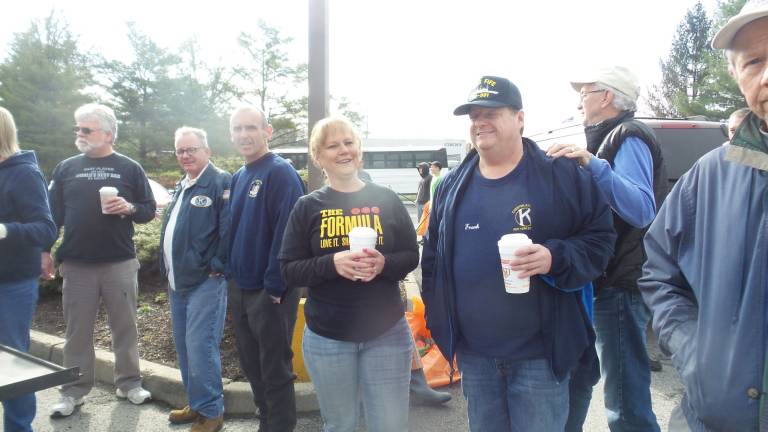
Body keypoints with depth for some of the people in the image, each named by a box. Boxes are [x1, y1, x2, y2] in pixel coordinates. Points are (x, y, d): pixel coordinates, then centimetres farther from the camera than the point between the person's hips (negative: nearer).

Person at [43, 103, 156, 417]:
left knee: (125, 327, 8)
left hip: (121, 264, -1)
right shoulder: (66, 168, 8)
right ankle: (74, 392, 20)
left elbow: (149, 211, 4)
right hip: (76, 265, 1)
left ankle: (129, 383, 21)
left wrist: (129, 208, -16)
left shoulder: (130, 168, 3)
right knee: (77, 331, 8)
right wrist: (45, 252, 3)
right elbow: (52, 213, 8)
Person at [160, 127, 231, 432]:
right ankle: (196, 404, 29)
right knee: (184, 346, 15)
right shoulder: (181, 186, 18)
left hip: (204, 280, -9)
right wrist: (169, 271, 16)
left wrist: (216, 266, -17)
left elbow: (229, 229, -18)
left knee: (200, 347, -7)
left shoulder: (220, 182, -11)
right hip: (177, 281, 9)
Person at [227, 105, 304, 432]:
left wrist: (275, 286, -21)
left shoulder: (280, 173, -14)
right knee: (251, 365, 19)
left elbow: (287, 233, -22)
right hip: (239, 288, 9)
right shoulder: (238, 178, 12)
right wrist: (229, 271, 10)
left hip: (269, 292, -8)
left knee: (275, 370, 4)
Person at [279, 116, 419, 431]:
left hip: (387, 333, 0)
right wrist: (332, 263, -22)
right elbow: (289, 271, -4)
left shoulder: (386, 199, 0)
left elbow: (411, 256, 3)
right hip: (327, 338, 0)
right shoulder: (307, 207, -1)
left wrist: (384, 264, -19)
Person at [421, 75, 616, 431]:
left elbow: (600, 239, -5)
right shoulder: (451, 185, 7)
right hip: (473, 354, 4)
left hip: (540, 353, -4)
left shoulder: (562, 175, -5)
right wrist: (437, 319, 10)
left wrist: (555, 259, -24)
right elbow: (432, 257, 14)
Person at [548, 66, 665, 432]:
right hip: (599, 282, 10)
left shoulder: (629, 139, -10)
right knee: (574, 378, 21)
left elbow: (642, 211, -26)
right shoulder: (605, 139, 19)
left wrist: (593, 164, -32)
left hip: (620, 287, -10)